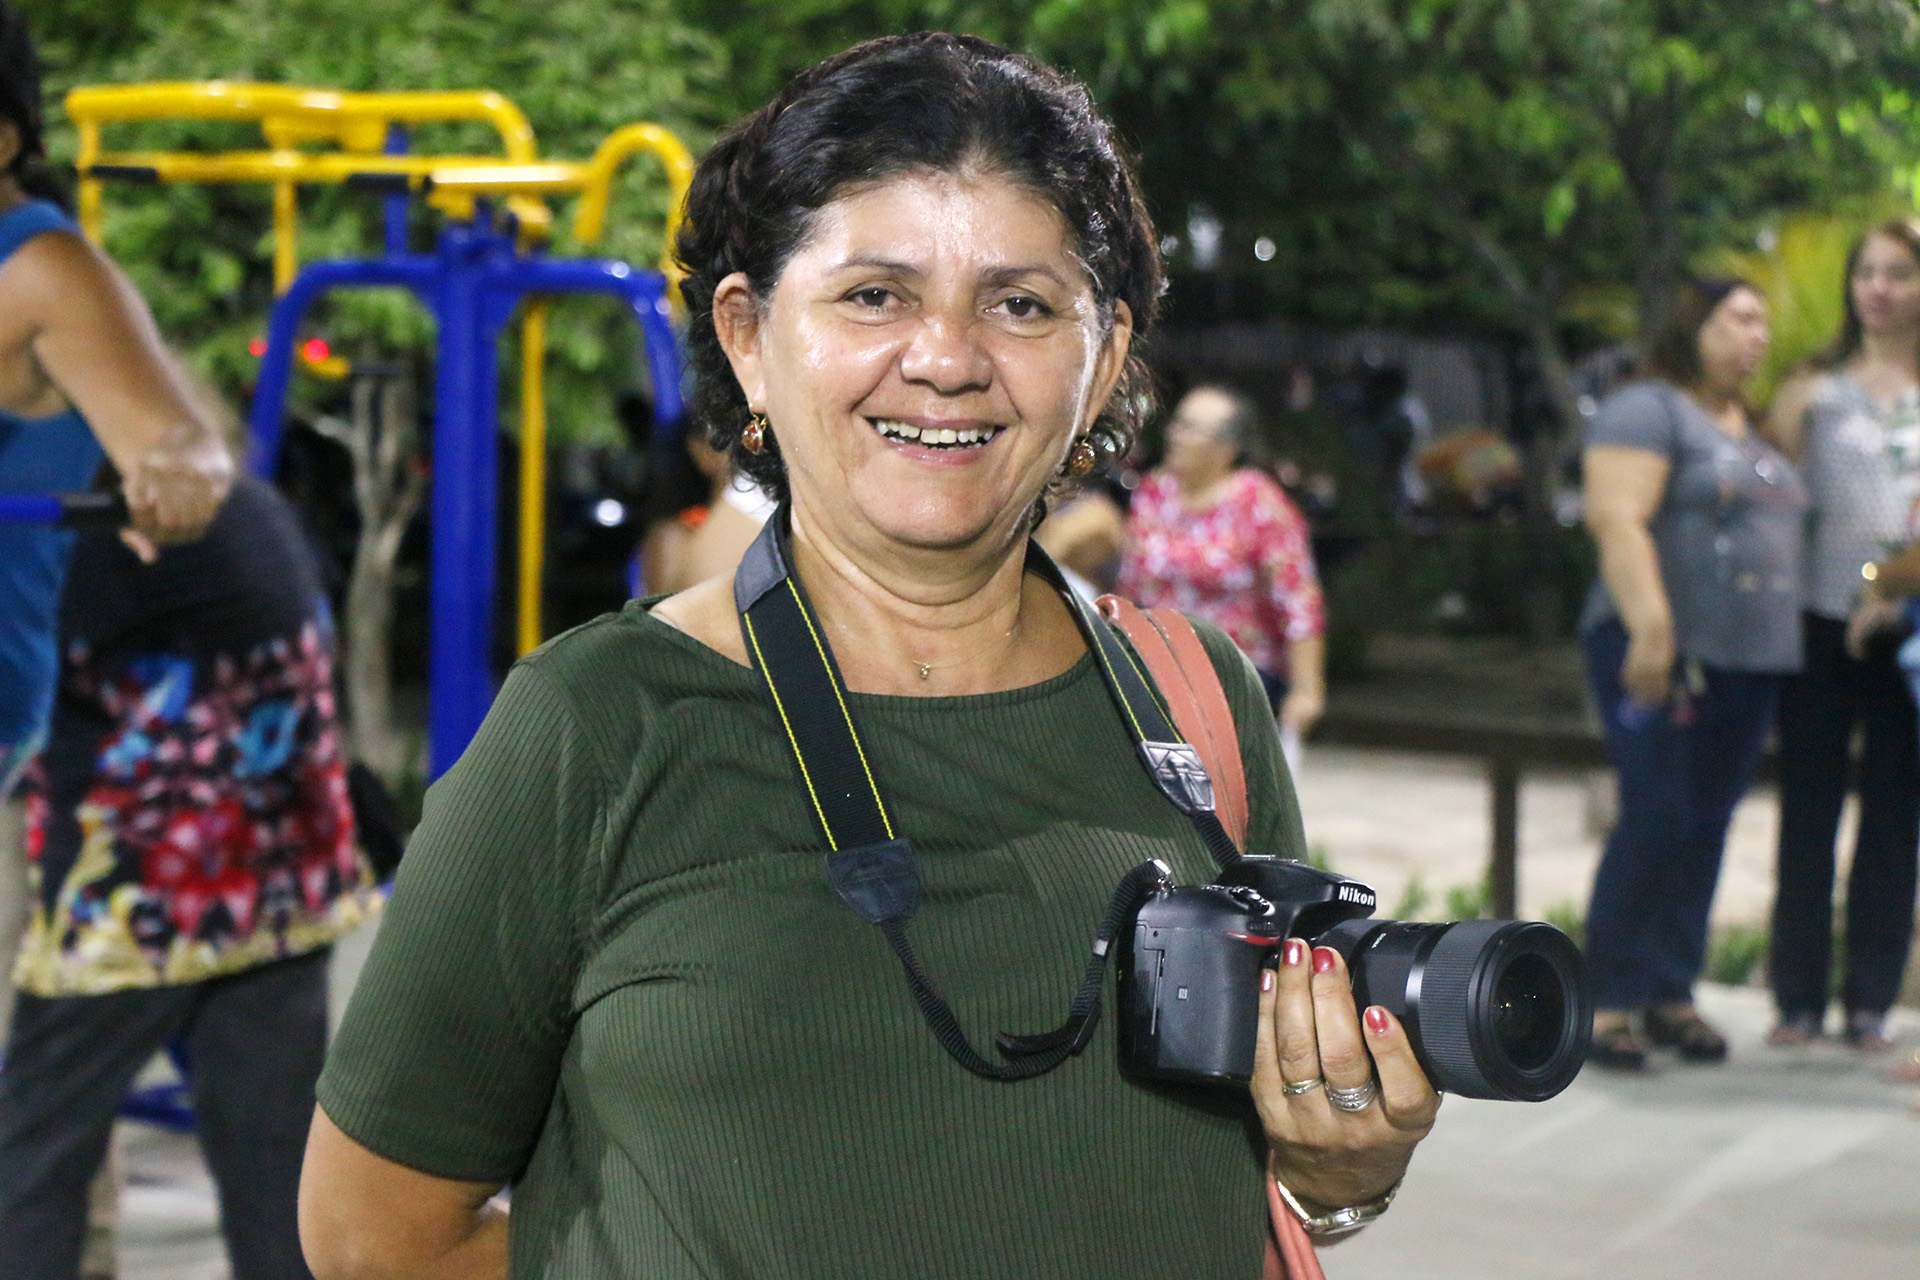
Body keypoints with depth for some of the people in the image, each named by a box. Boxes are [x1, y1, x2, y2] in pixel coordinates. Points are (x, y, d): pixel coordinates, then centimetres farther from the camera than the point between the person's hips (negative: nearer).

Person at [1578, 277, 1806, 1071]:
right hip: (1663, 653, -8)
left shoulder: (1752, 430, 21)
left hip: (1748, 660, 8)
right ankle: (1609, 999, -6)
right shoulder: (1646, 412, -5)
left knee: (1706, 828, 6)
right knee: (1657, 820, -12)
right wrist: (1651, 628, -25)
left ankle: (1671, 995, 11)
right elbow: (1617, 519, -16)